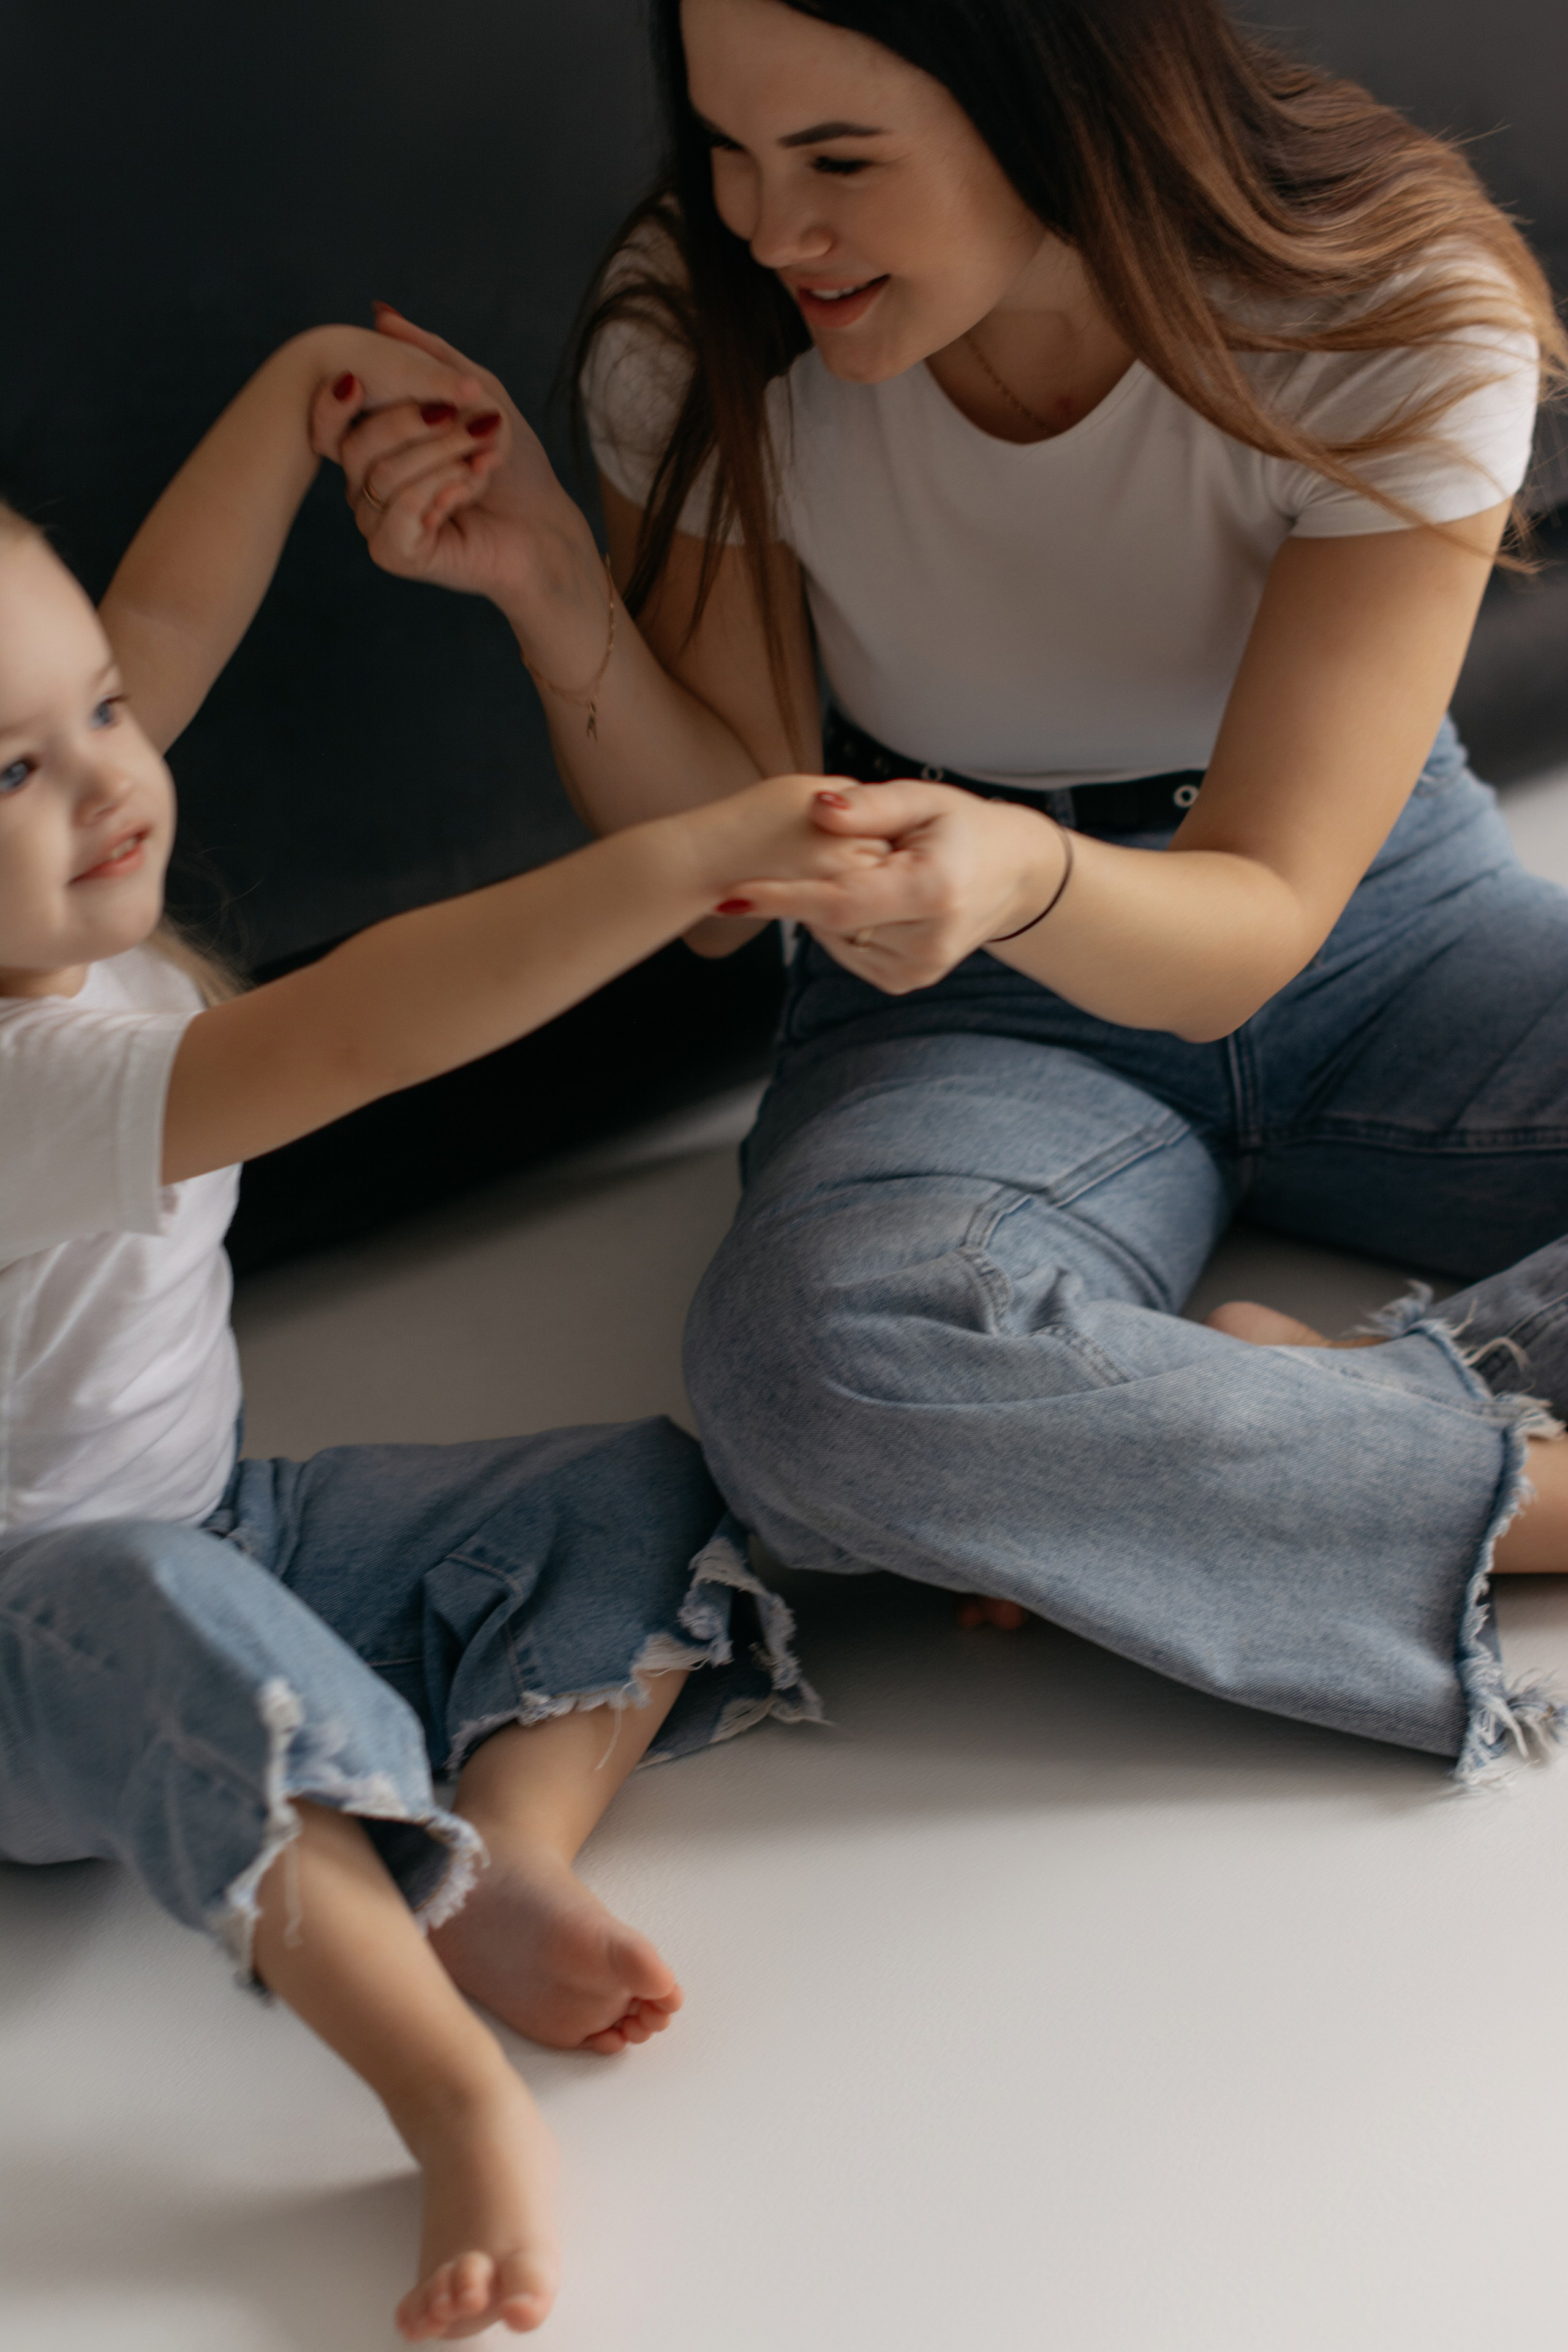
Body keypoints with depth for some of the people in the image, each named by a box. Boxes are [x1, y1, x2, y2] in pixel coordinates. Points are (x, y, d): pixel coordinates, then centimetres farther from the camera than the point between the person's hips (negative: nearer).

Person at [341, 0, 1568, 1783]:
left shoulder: (1411, 315, -20)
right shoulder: (696, 332, -14)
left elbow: (1256, 918, -21)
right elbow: (729, 867, -8)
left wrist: (1019, 872, -44)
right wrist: (551, 590, -26)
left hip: (1382, 927, 1)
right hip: (970, 1010, 0)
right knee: (815, 1369, -37)